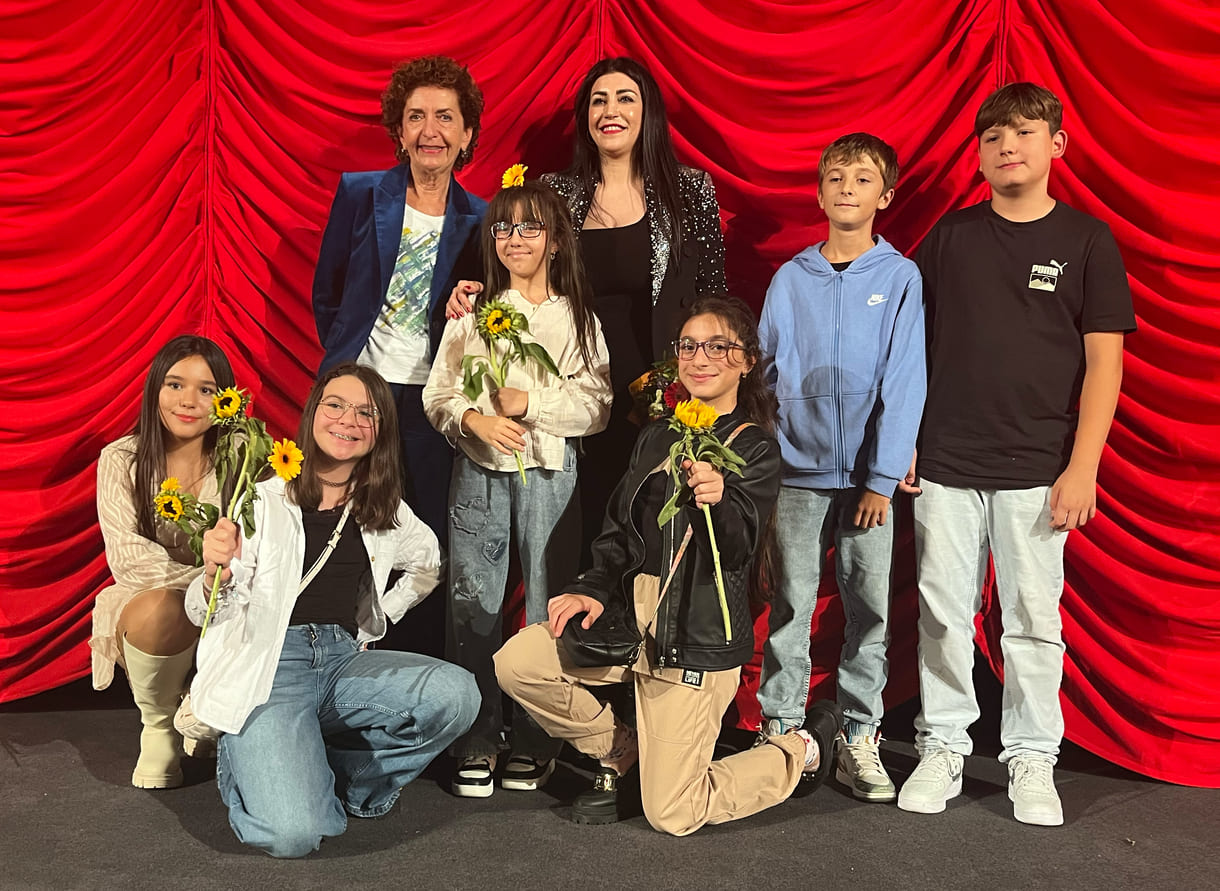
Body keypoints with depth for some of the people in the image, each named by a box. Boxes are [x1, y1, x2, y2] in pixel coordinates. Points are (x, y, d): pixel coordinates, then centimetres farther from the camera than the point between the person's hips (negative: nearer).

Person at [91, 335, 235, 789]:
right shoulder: (121, 459, -5)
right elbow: (127, 555, -16)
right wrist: (207, 579, -31)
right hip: (146, 601, -1)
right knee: (159, 609, -35)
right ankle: (158, 727, -5)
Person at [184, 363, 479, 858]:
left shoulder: (384, 509, 10)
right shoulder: (264, 499, -3)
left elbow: (427, 563, 30)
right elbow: (204, 613, -5)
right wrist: (216, 574, -28)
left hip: (343, 658, 5)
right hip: (269, 666, -4)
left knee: (456, 693, -25)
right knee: (293, 834, -26)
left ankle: (338, 772, 1)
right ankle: (251, 766, 10)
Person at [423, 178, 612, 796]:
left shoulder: (577, 318, 7)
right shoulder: (473, 312, 10)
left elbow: (596, 407, 0)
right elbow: (438, 395, 6)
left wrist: (532, 404, -12)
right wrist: (475, 419, -13)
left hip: (549, 472, -1)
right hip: (478, 471, 1)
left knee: (548, 604, 1)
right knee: (473, 604, 0)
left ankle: (536, 742, 14)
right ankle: (477, 741, 11)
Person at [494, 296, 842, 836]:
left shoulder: (755, 449, -6)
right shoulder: (656, 438, 12)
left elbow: (738, 551, -20)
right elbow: (617, 533, 15)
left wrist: (718, 502, -41)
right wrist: (593, 591, -3)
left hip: (699, 638, -6)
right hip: (632, 615, 6)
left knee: (671, 815, -5)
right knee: (517, 664, -16)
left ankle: (804, 750, 20)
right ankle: (619, 748, 12)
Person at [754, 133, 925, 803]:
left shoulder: (901, 277, 1)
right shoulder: (790, 279, 7)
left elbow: (904, 382, -4)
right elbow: (763, 370, 9)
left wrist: (884, 477, -9)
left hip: (868, 474, -1)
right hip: (798, 470, 1)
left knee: (870, 608, 4)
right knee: (790, 604, 5)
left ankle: (860, 739, 16)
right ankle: (780, 730, 17)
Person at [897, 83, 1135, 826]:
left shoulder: (1086, 239, 2)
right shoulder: (952, 235, 7)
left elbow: (1104, 361, -1)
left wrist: (1083, 466, -8)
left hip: (1036, 468, -1)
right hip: (945, 464, 2)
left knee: (1034, 620, 5)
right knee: (944, 616, 7)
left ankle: (1032, 759, 20)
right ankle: (944, 748, 21)